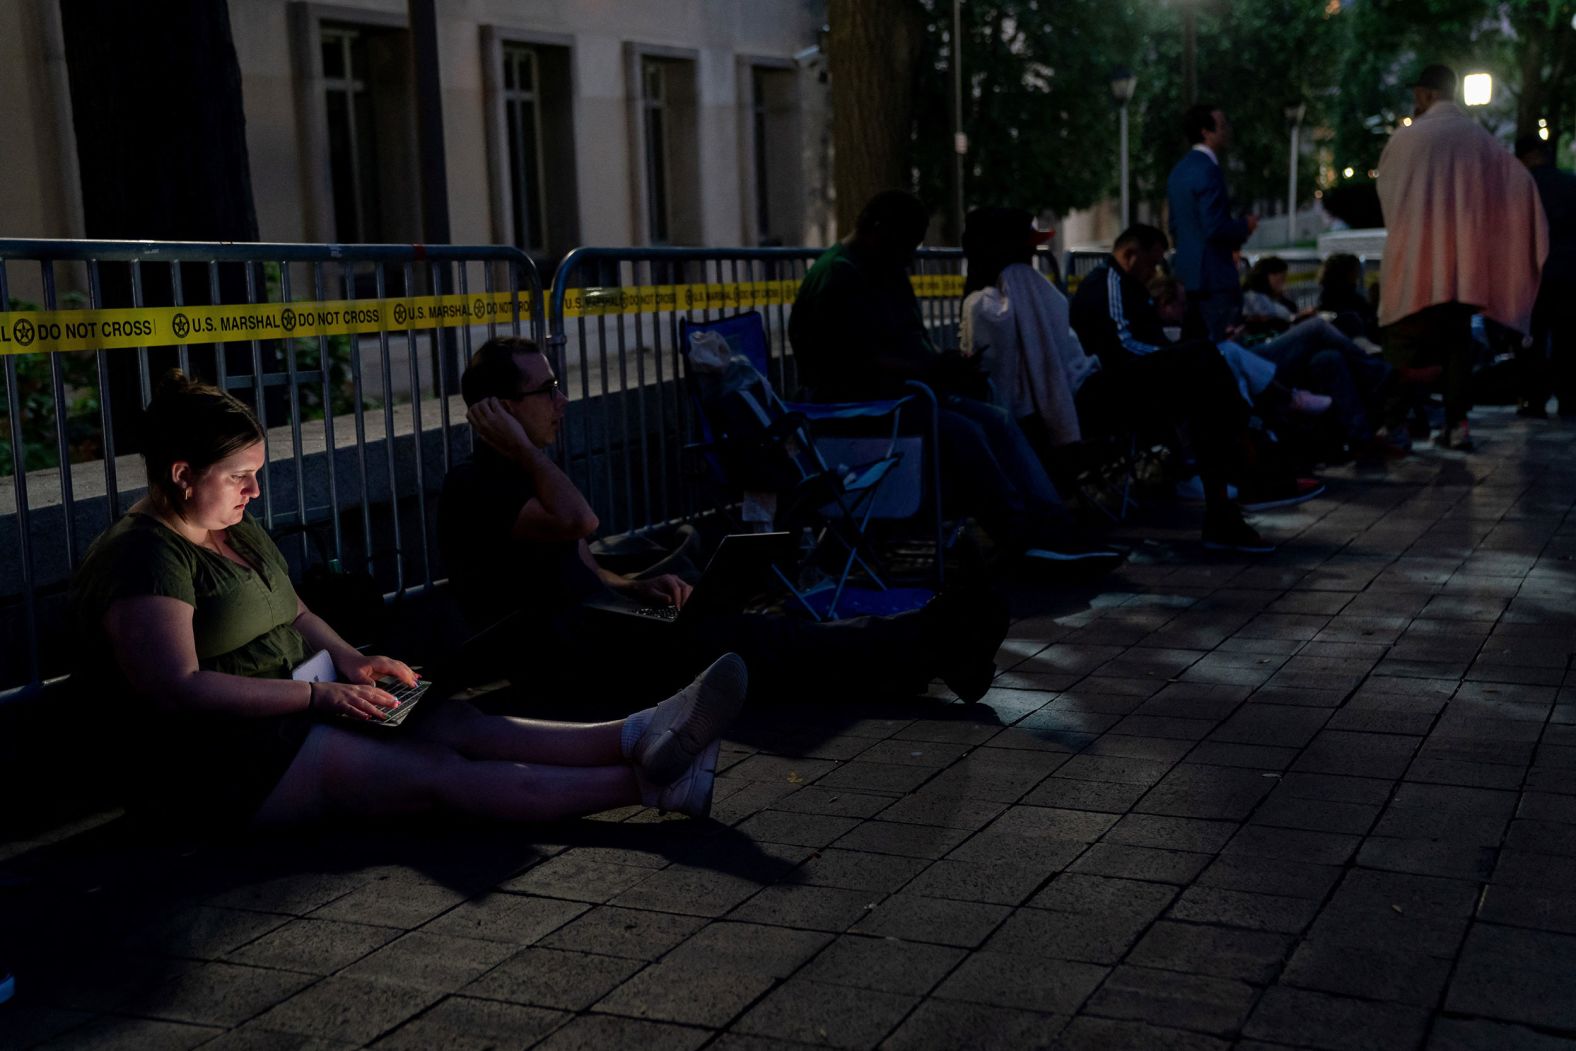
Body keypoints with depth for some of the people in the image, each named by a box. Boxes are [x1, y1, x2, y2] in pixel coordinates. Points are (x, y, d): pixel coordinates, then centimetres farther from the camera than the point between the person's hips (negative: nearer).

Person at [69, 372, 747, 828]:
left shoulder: (238, 533, 17)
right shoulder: (141, 557, -14)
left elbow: (293, 612, 29)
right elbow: (178, 689, -23)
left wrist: (348, 661, 7)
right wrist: (319, 695, -20)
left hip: (289, 719, 9)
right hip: (223, 770, -9)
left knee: (455, 724, -15)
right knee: (440, 772, -22)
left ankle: (641, 738, -32)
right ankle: (648, 783, -33)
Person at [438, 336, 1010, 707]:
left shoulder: (526, 473, 20)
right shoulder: (471, 486, -11)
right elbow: (577, 522, -28)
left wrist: (635, 587, 7)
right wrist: (521, 449, -17)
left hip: (594, 622, 9)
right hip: (561, 650, -9)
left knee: (745, 631, -11)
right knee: (733, 643, -22)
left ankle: (919, 653, -23)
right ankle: (923, 645, -28)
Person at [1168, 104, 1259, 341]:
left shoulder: (1179, 171, 14)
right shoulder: (1208, 170, -16)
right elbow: (1215, 228, -23)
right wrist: (1244, 226, -4)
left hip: (1186, 275, 10)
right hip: (1214, 277, -10)